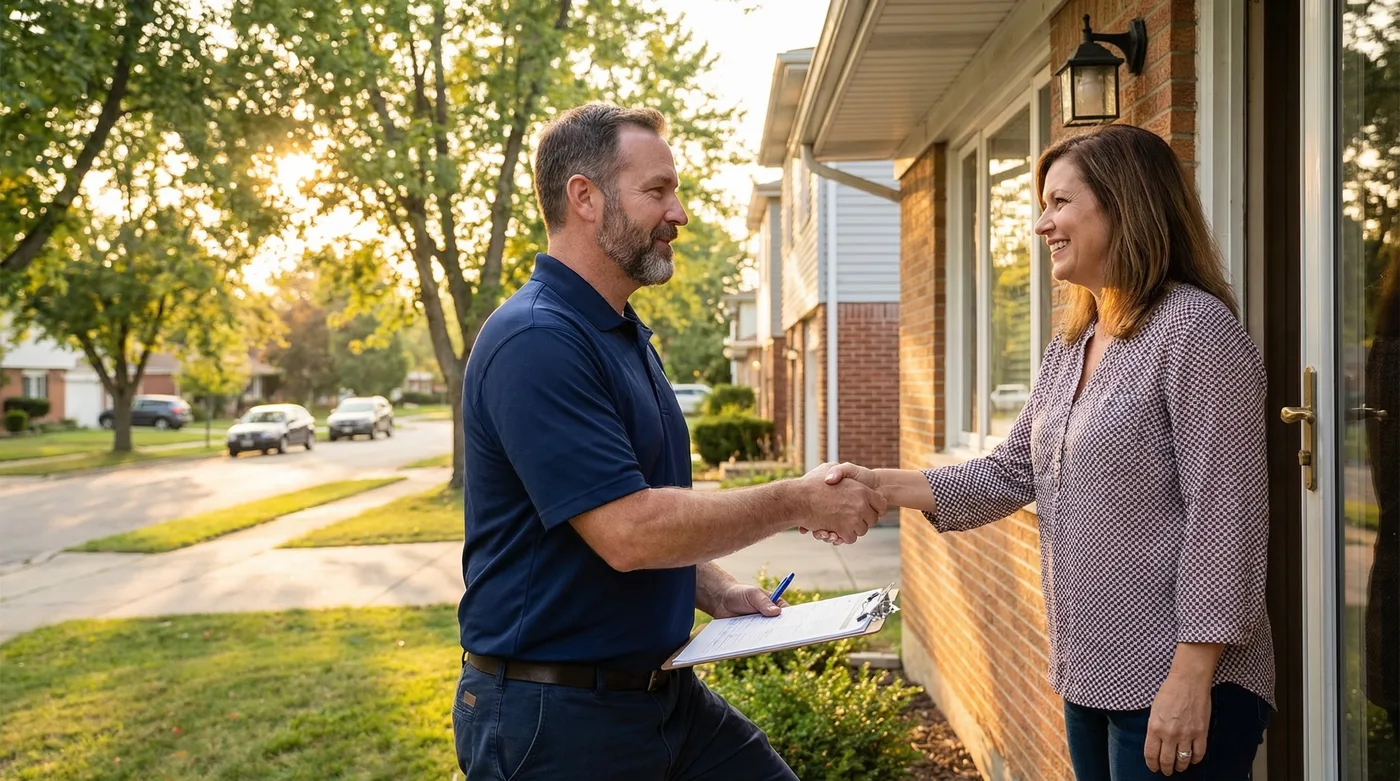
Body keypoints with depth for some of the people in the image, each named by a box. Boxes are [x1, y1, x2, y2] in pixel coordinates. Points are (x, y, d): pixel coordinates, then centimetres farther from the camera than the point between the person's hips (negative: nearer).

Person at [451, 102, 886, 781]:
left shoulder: (625, 336, 12)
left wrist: (714, 591, 6)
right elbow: (628, 532, -27)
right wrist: (798, 501, -17)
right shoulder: (535, 341, -20)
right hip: (554, 708, -8)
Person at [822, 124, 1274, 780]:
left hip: (1173, 687, -8)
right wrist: (881, 486, 2)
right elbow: (1009, 473, 12)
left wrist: (1191, 677, -21)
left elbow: (1225, 515, -19)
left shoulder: (1194, 327, -15)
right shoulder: (1069, 347, 11)